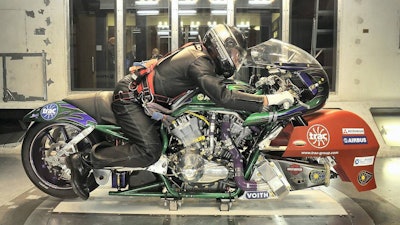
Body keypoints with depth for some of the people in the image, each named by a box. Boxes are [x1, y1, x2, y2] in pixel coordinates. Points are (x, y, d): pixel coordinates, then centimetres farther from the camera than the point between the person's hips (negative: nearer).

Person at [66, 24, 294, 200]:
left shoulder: (199, 51, 7)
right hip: (130, 96, -10)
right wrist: (268, 100, -31)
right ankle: (86, 162, -9)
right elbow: (223, 97, -35)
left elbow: (217, 84, 19)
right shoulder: (199, 63, -22)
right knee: (150, 151, -18)